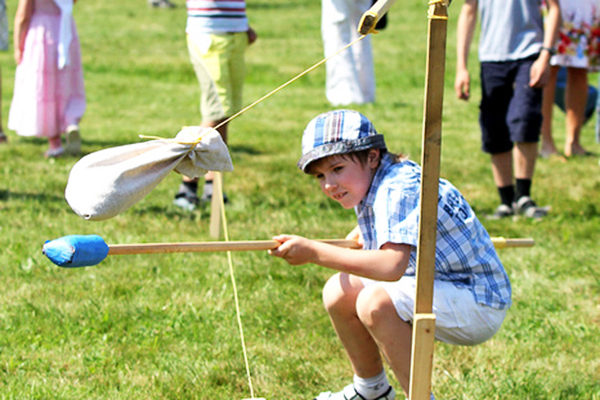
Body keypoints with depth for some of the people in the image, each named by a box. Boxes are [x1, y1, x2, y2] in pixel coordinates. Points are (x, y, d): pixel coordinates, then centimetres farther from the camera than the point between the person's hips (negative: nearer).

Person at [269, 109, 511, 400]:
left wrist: (314, 252, -37)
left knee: (376, 303, -30)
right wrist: (359, 236, 12)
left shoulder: (398, 190, -26)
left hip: (479, 304, -10)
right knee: (339, 291, 6)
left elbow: (392, 266, -42)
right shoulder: (370, 184, 4)